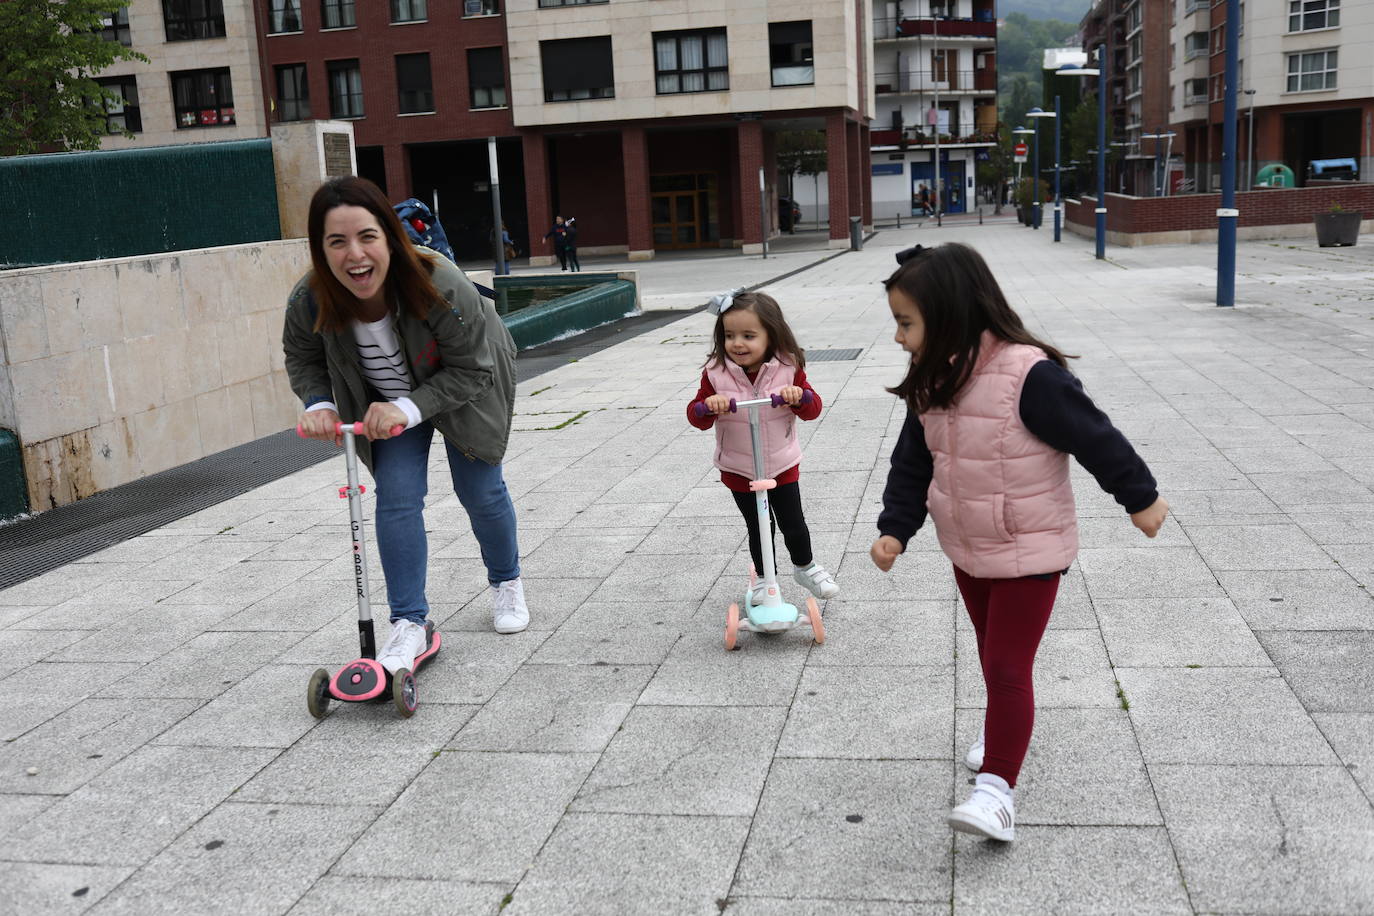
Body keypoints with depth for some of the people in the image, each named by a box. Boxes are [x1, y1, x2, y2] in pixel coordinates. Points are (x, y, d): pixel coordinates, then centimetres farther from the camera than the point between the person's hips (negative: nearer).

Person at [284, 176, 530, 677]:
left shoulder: (442, 287, -41)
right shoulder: (309, 302, -29)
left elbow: (470, 370, -30)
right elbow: (302, 359, -7)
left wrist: (410, 408, -41)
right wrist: (319, 405, -26)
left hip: (462, 389, -2)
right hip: (389, 400, 2)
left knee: (480, 490, 7)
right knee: (396, 498, -9)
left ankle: (507, 582, 35)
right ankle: (408, 623, 1)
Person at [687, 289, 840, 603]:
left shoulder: (788, 368, -11)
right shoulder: (716, 373, -13)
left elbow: (813, 409, -8)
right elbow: (696, 417, -10)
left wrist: (800, 396, -31)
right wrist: (708, 406, -34)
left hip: (782, 465, 1)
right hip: (738, 470, 0)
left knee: (794, 525, 12)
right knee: (759, 529, 11)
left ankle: (805, 567, 39)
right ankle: (763, 578, 34)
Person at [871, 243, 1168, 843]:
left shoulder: (1029, 376, -28)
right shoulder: (931, 384, -4)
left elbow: (1095, 438, -18)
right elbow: (912, 465, 5)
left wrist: (1140, 498, -7)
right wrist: (895, 528, -5)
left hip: (1029, 553, -7)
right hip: (966, 550, 7)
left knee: (1008, 667, -6)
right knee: (992, 654, 24)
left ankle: (996, 788, 2)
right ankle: (1003, 728, 48)